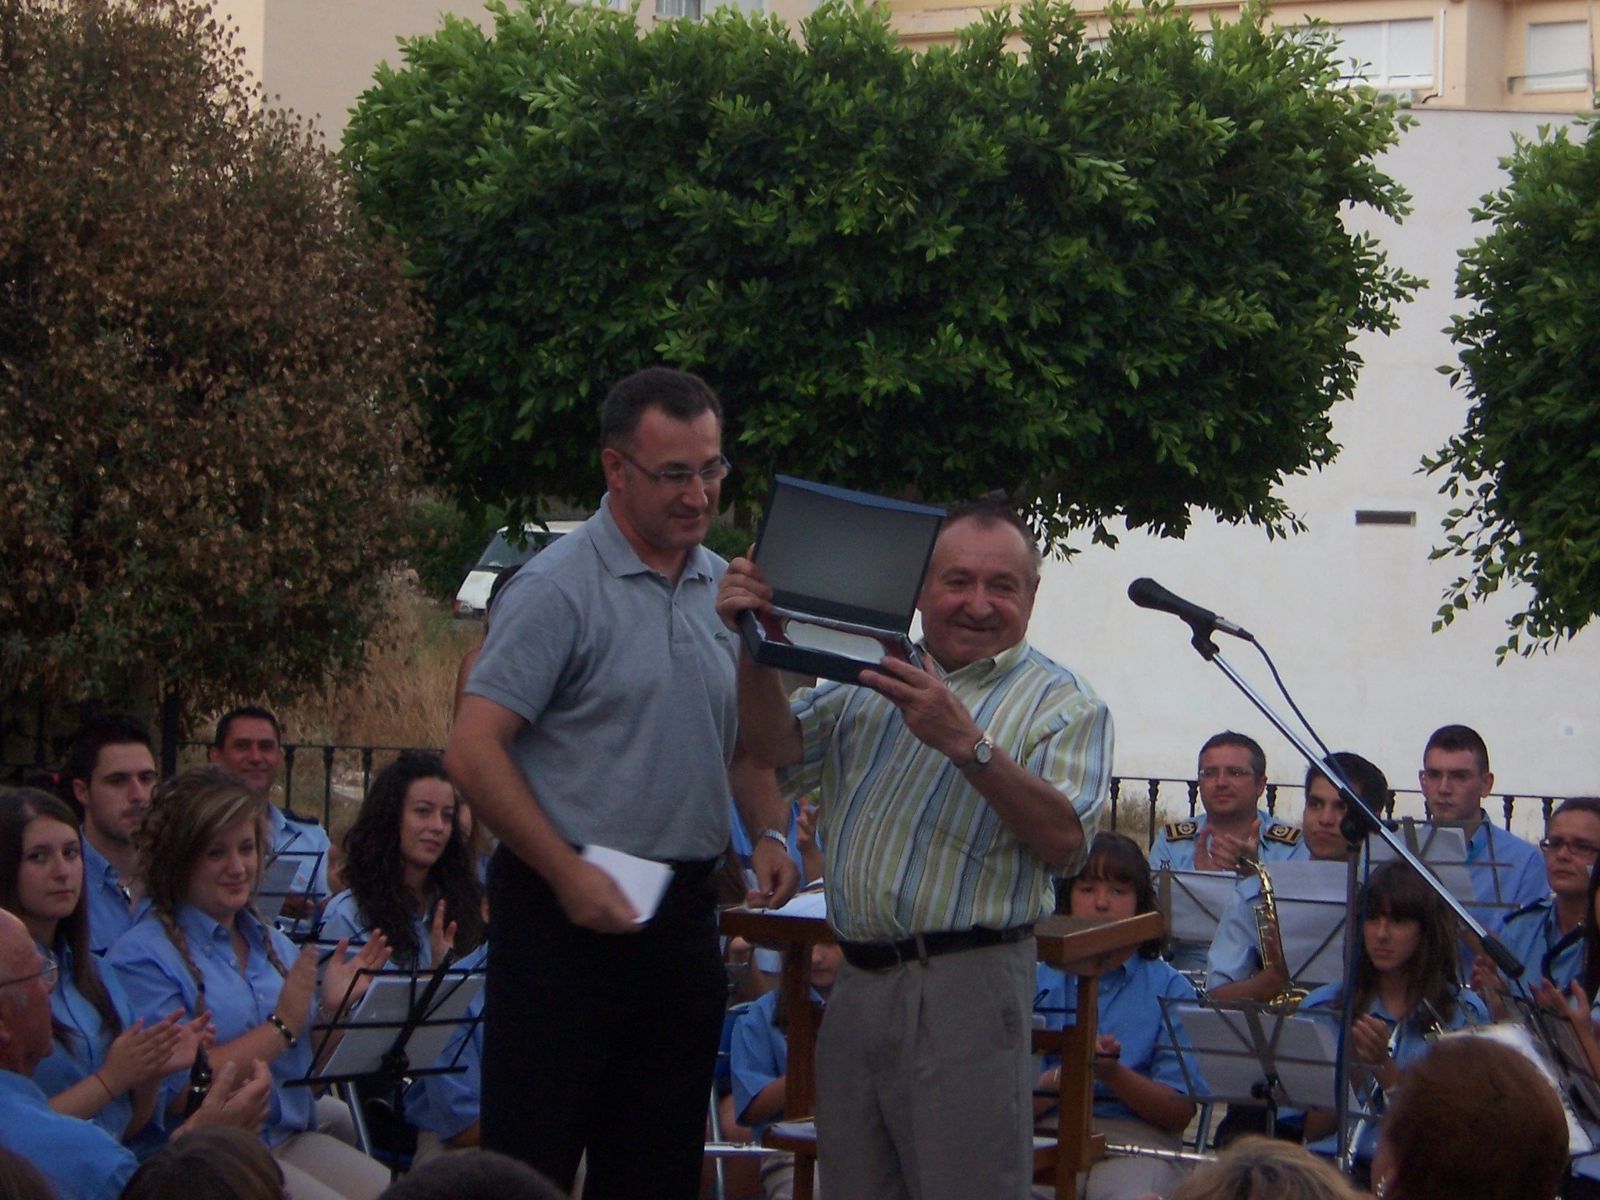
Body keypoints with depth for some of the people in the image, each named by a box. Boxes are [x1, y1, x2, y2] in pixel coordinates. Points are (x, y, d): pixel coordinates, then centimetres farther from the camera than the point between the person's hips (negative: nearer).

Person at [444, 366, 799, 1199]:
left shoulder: (726, 589, 11)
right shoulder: (557, 590, -11)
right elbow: (473, 754, -16)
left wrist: (767, 832, 6)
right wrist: (568, 875, -19)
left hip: (684, 909, 7)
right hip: (570, 912, -7)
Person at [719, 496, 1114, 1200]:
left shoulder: (1064, 706, 1)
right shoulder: (876, 679, 18)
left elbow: (1064, 839, -14)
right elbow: (779, 750, 6)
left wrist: (967, 744, -24)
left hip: (966, 986, -5)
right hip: (858, 981, 5)